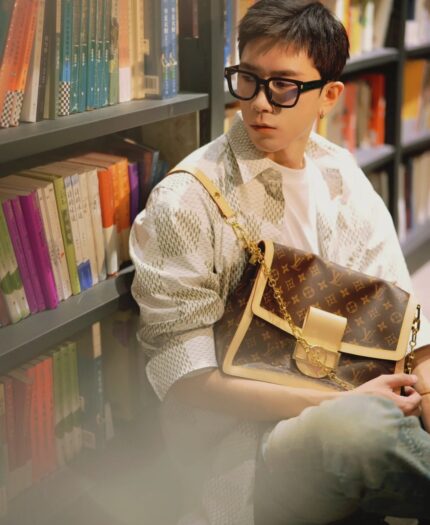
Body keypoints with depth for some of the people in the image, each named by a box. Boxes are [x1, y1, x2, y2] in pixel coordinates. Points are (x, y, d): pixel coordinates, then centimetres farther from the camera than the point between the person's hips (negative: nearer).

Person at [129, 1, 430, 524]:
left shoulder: (342, 175, 10)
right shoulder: (185, 203, -9)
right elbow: (186, 377, -11)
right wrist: (341, 405, -18)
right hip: (238, 445, -5)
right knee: (368, 423, -36)